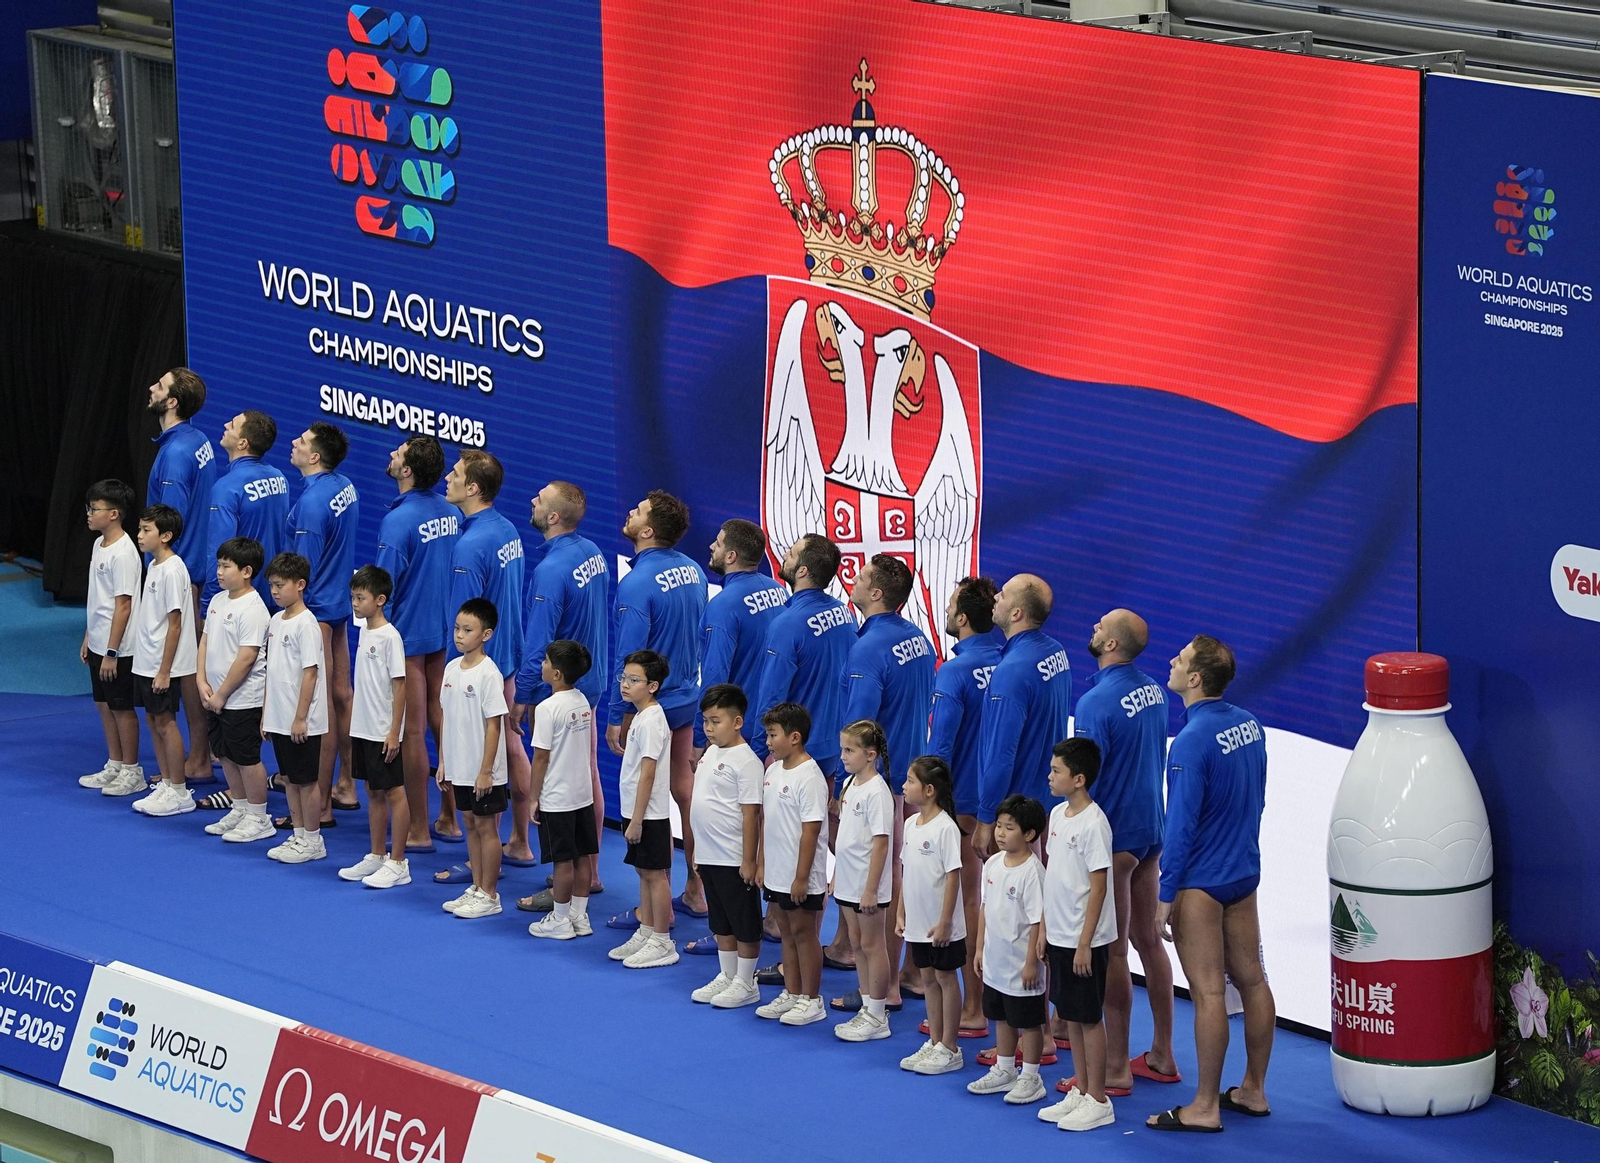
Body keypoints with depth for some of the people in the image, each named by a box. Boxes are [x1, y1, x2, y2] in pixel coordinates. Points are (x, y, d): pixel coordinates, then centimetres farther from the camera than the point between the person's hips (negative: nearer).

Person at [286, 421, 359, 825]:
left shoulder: (312, 501, -22)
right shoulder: (345, 487, 5)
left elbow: (305, 568, -20)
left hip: (316, 609, -10)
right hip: (340, 604, 10)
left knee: (321, 707, -4)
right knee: (341, 694, 17)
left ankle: (321, 805, 0)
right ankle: (346, 787, 27)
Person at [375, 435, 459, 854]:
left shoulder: (399, 520, -20)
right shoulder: (451, 513, 2)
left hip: (408, 633, -7)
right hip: (445, 631, 7)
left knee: (412, 732, 0)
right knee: (440, 722, 15)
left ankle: (417, 830, 7)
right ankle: (450, 817, 21)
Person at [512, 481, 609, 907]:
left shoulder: (552, 570, -24)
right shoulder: (592, 553, 3)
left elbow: (538, 644, -22)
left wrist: (521, 698, -13)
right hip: (590, 681, 9)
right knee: (588, 778, 16)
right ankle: (589, 873, 26)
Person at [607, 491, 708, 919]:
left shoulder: (637, 583, -22)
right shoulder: (692, 571, 2)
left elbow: (629, 658, -21)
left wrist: (616, 717, -14)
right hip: (687, 699, 8)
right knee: (685, 789, 17)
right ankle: (696, 891, 24)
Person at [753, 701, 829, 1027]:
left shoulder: (809, 777, -19)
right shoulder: (773, 771, 7)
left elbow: (810, 830, -20)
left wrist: (802, 877, -20)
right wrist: (761, 862, 14)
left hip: (800, 877, -8)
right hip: (775, 874, 8)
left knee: (803, 932, 1)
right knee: (786, 932, 16)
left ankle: (811, 1000, 11)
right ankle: (791, 994, 26)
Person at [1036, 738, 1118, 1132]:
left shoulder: (1093, 823, -18)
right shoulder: (1057, 814, 7)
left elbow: (1098, 887, -18)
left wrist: (1085, 943, -18)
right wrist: (1045, 928, 15)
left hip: (1084, 939, -8)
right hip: (1058, 935, 8)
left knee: (1088, 1017, 0)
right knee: (1071, 1015, 15)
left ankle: (1098, 1101, 8)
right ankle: (1080, 1091, 25)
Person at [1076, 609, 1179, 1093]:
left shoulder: (1097, 703, -20)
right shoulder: (1153, 691, 6)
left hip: (1113, 836, -8)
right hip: (1151, 829, 8)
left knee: (1112, 952, -2)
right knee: (1148, 940, 15)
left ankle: (1116, 1067, 3)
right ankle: (1161, 1055, 21)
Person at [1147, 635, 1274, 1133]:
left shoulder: (1192, 741, -21)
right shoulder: (1249, 725, 4)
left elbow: (1181, 825, -20)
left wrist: (1165, 896, -15)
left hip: (1200, 883, -8)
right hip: (1244, 874, 8)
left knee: (1208, 992, -3)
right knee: (1251, 980, 13)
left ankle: (1205, 1107, 2)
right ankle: (1253, 1091, 23)